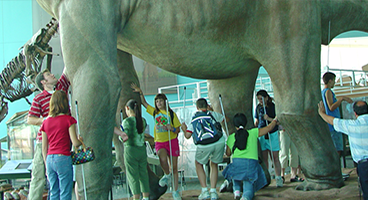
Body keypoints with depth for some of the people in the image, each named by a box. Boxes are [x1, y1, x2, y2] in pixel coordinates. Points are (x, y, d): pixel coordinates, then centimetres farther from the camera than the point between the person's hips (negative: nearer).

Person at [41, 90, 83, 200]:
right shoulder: (68, 120, -6)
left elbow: (44, 148, 11)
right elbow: (75, 143, -10)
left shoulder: (46, 122, 9)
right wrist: (81, 141, 12)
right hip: (63, 158, -5)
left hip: (50, 159, 5)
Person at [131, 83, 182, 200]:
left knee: (174, 167, 2)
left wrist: (172, 129, -17)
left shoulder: (172, 114, 3)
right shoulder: (155, 112, 11)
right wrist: (140, 92, 12)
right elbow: (144, 103, 20)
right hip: (159, 142, 1)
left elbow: (178, 129, 3)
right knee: (163, 159, -30)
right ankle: (167, 176, 0)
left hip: (172, 141, -1)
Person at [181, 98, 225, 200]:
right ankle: (213, 191, 16)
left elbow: (187, 135, 13)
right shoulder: (212, 114, 13)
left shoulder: (193, 119, 16)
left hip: (204, 146, 0)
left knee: (199, 165, 24)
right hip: (219, 143, 1)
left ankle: (205, 191, 15)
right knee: (214, 165, 23)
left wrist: (184, 129, 36)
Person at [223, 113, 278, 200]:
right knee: (249, 189, 10)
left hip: (237, 163, 1)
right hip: (252, 164, -1)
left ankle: (236, 189, 13)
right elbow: (269, 128, 20)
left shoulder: (231, 138, 13)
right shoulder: (253, 133, 11)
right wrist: (275, 120, 39)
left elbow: (228, 153, 26)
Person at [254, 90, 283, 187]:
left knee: (275, 158, -3)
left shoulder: (273, 106, -5)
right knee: (264, 158, 5)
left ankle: (278, 179, 3)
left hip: (272, 134, -4)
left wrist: (269, 119, -21)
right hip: (261, 134, 4)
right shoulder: (258, 107, 8)